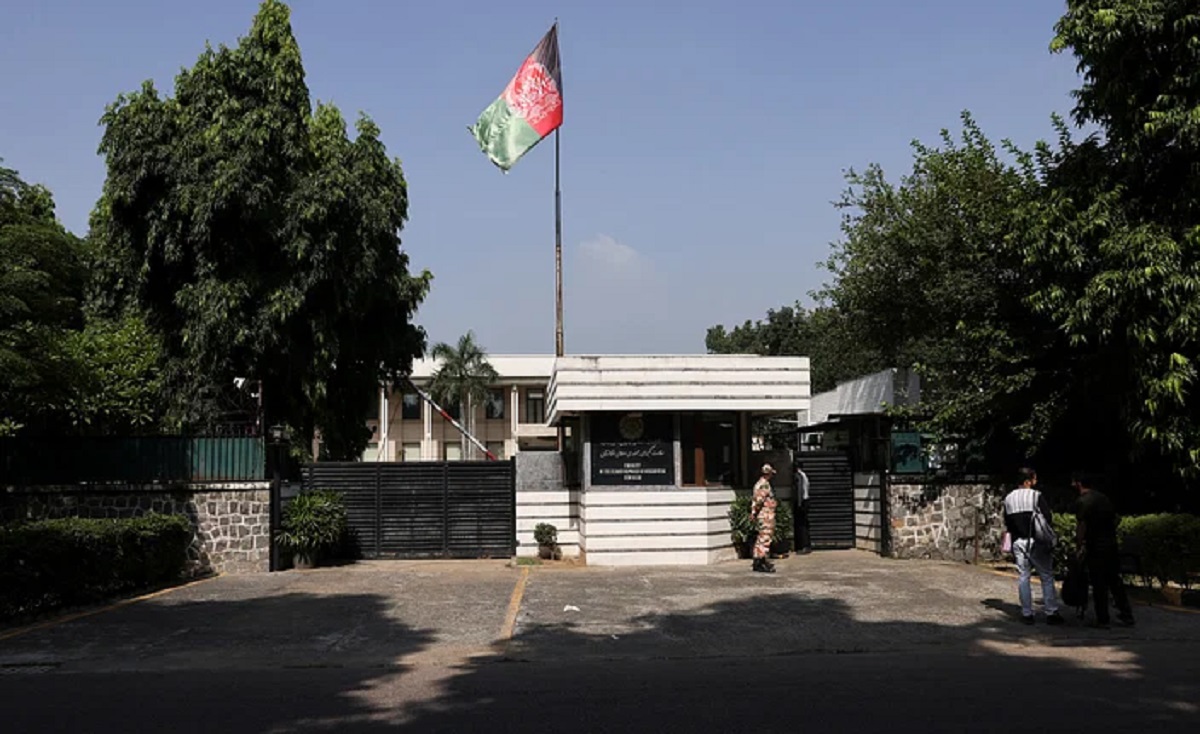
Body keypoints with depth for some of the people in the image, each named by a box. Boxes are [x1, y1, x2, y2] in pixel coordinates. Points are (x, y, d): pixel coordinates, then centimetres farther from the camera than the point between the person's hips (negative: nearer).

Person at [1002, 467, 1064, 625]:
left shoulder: (1008, 499, 8)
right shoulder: (1037, 496, -9)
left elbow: (1007, 524, 10)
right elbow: (1048, 517, -10)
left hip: (1018, 542, 4)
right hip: (1036, 541, -4)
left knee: (1023, 577, 7)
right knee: (1047, 577, 4)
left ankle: (1027, 614, 6)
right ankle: (1051, 613, 3)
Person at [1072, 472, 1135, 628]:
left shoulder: (1082, 502, -11)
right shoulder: (1105, 498, 11)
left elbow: (1081, 527, -15)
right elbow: (1114, 520, 16)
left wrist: (1079, 547, -9)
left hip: (1095, 548, -7)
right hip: (1111, 545, 7)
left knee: (1099, 586, 0)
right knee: (1115, 581, 15)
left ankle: (1102, 620, 4)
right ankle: (1126, 615, 19)